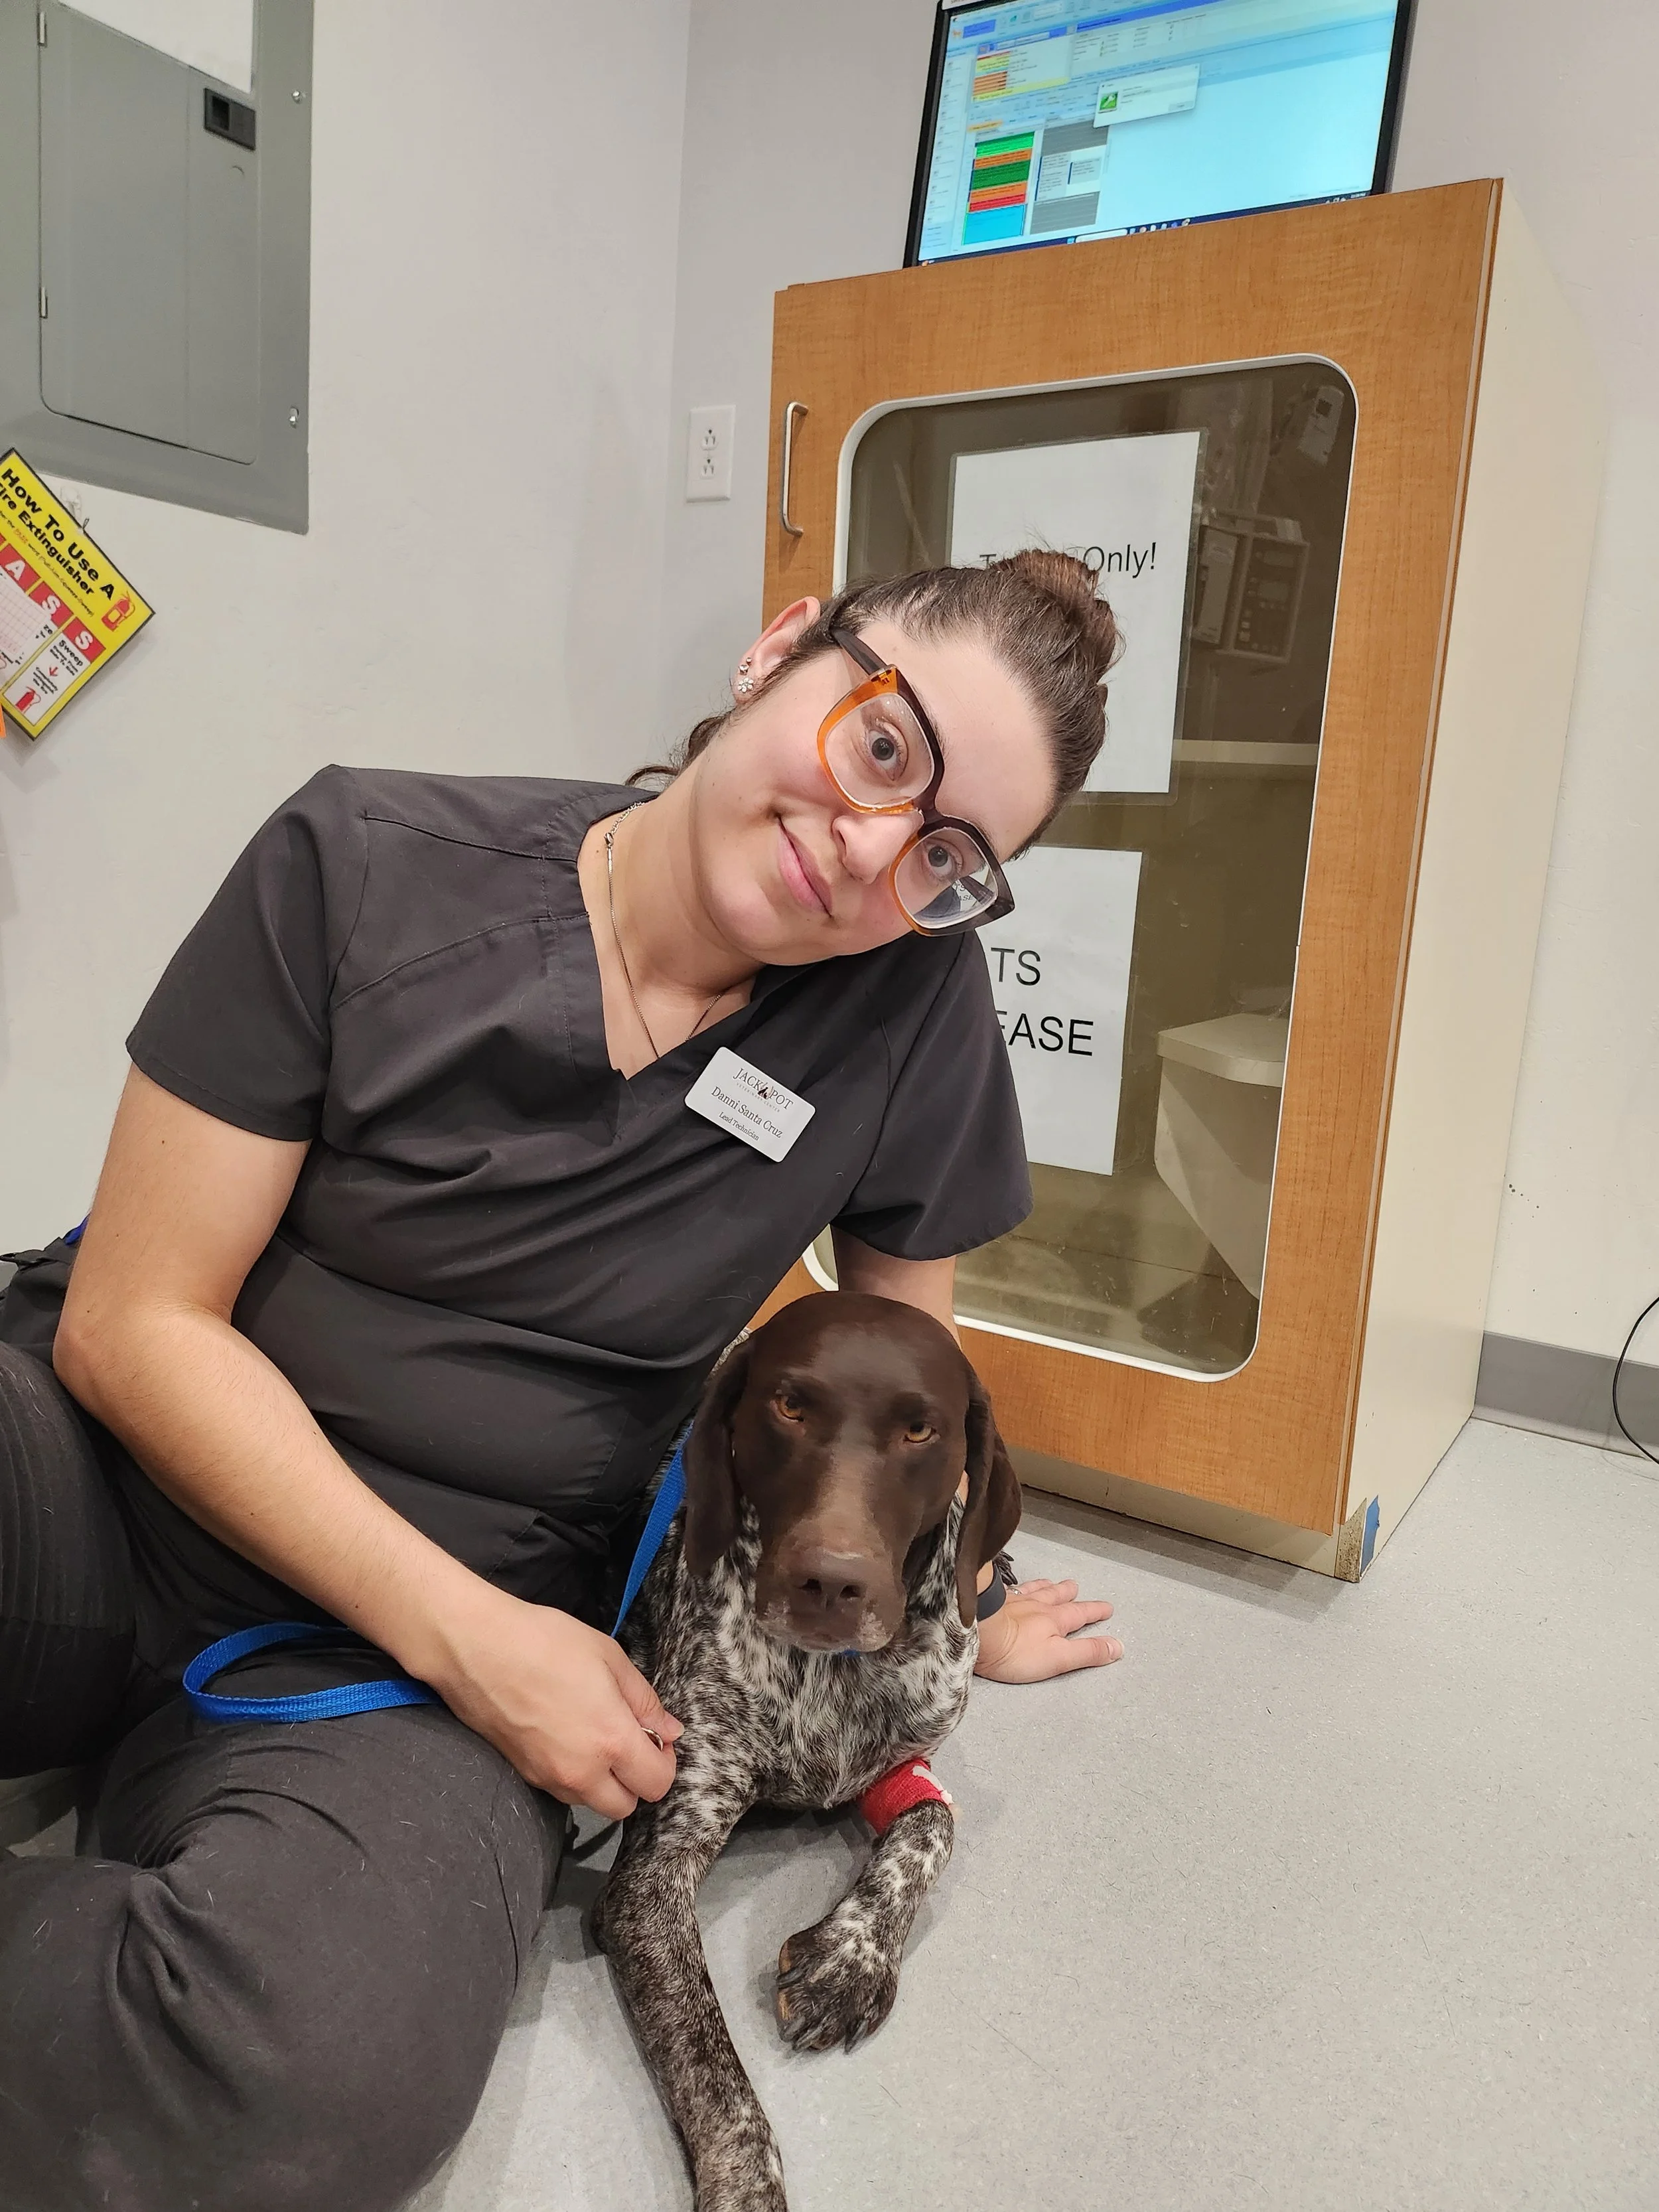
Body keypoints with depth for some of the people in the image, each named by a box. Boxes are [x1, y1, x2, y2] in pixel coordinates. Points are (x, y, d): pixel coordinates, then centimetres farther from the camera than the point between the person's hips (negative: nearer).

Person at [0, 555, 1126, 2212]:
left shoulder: (919, 1007, -7)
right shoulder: (366, 868, -9)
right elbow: (135, 1321, -9)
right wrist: (463, 1635, -16)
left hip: (459, 1612, 2)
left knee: (333, 2061, -32)